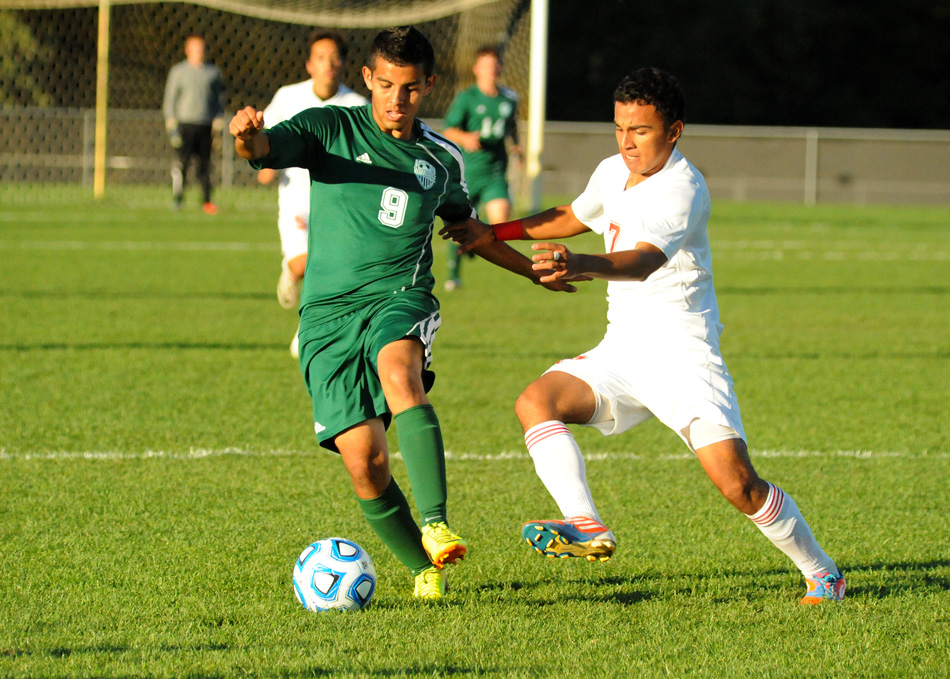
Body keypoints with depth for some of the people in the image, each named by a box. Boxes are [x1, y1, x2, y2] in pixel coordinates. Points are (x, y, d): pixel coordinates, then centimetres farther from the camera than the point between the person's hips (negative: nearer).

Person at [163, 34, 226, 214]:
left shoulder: (213, 72, 10)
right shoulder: (178, 71, 5)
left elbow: (219, 97, 15)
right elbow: (170, 97, 5)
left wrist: (218, 121, 6)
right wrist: (171, 123, -3)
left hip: (206, 124, 2)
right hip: (185, 123, -2)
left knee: (205, 163, 1)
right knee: (182, 161, -9)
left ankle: (206, 200, 5)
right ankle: (177, 198, -3)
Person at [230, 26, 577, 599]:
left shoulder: (443, 160, 12)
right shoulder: (330, 128, 2)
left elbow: (463, 223, 32)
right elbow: (267, 148, -17)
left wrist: (534, 270, 37)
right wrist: (249, 136, -41)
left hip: (400, 297, 1)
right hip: (329, 314, 0)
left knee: (398, 372, -36)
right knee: (365, 462, -12)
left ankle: (436, 525, -45)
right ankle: (423, 569, 11)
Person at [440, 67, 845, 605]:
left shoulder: (682, 189, -19)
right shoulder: (614, 173, 7)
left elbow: (645, 260, -38)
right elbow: (572, 217, 31)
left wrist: (580, 266, -56)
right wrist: (495, 233, 26)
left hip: (682, 353, -7)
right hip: (621, 352, 7)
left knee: (738, 483, -16)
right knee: (536, 401, -17)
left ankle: (822, 573, 4)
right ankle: (588, 528, -27)